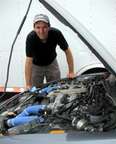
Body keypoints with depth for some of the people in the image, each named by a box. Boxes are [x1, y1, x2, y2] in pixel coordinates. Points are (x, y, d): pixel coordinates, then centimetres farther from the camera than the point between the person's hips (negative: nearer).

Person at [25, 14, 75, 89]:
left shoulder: (56, 33, -29)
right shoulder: (31, 38, -33)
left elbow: (67, 51, -17)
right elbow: (29, 61, -33)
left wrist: (71, 72, -18)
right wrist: (28, 85, -35)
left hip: (52, 63, 2)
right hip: (36, 65, -1)